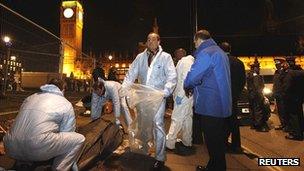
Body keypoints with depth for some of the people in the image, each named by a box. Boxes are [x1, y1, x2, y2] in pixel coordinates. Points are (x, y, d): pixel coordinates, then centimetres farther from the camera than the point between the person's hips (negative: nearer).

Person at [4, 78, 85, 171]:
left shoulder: (31, 97, 23)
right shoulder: (66, 104, 7)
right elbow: (67, 136, 10)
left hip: (12, 149, 8)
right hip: (36, 150, -7)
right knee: (79, 139, 3)